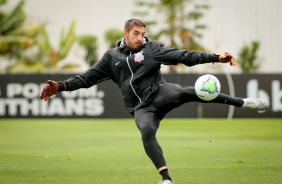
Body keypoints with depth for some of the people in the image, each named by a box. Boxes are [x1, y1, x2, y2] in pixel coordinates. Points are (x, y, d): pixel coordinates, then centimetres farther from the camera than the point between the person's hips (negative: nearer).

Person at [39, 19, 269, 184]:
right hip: (141, 107, 2)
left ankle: (243, 102, -28)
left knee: (182, 92, -32)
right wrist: (62, 86, -1)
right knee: (147, 131, -30)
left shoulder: (152, 48, 2)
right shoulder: (112, 57, 11)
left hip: (159, 94, -2)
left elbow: (184, 56, -6)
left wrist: (215, 58, -17)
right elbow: (88, 77, 12)